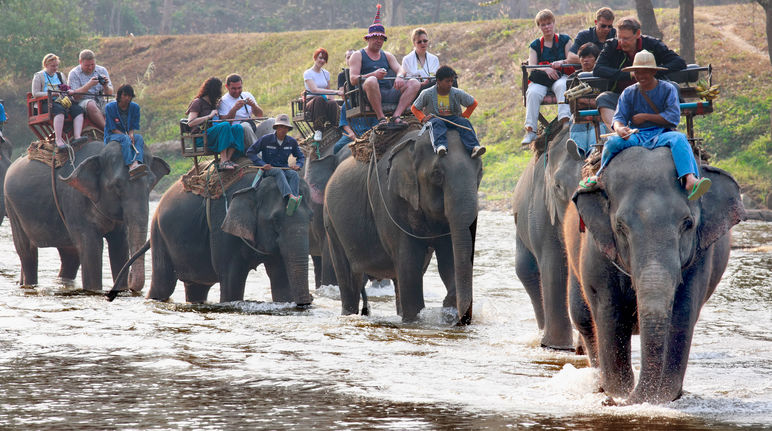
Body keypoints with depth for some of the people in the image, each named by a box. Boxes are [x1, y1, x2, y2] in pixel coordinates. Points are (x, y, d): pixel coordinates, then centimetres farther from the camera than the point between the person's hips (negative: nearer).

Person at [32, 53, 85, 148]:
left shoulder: (60, 75, 27)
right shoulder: (39, 76, 10)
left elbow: (67, 89, 29)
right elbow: (35, 93, 0)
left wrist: (69, 91, 4)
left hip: (62, 100, 6)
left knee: (78, 110, -23)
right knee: (60, 110, -40)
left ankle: (77, 137, -36)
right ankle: (59, 140, -44)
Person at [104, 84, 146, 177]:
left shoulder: (135, 107, 5)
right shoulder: (110, 107, -7)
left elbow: (133, 127, 5)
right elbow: (112, 129, -9)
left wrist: (131, 135, -20)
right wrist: (127, 136, -23)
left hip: (128, 135, 4)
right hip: (111, 136, -4)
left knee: (139, 137, -28)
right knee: (125, 138, -35)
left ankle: (137, 162, -54)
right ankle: (131, 166, -55)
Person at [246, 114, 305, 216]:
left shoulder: (292, 142, 5)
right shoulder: (266, 139, -4)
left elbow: (301, 157, 17)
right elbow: (250, 152, 0)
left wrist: (298, 165, -7)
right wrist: (262, 164, -13)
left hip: (285, 168, 3)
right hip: (269, 169, -3)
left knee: (294, 174, -32)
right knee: (279, 172, -38)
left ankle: (290, 207, -57)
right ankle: (290, 197, -64)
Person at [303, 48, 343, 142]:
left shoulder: (326, 73, 20)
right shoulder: (308, 73, 1)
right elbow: (314, 90, -14)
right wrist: (335, 92, -22)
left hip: (324, 102, 4)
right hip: (311, 102, -4)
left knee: (333, 103, -33)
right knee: (319, 99, -40)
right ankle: (318, 131, -45)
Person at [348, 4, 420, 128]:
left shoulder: (387, 56, 27)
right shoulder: (358, 56, 11)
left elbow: (399, 69, 11)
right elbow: (353, 79, -4)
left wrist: (399, 77, -16)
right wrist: (373, 75, -22)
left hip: (389, 93, 5)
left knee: (414, 84, -16)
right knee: (371, 81, -39)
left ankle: (396, 117, -30)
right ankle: (381, 118, -32)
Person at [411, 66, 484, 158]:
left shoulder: (458, 94, 2)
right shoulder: (427, 94, -1)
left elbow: (473, 103, 13)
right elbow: (414, 108, 9)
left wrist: (464, 116, 2)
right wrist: (423, 118, -9)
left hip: (452, 119, 2)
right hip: (434, 118, -2)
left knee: (464, 122, -29)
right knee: (438, 123, -38)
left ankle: (474, 148, -47)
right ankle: (440, 146, -64)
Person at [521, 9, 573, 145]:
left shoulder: (564, 40, 14)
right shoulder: (535, 46, 17)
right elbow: (532, 66, 5)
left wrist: (560, 63, -18)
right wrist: (546, 69, -16)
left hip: (560, 76, -1)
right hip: (541, 79, 1)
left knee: (562, 86, -39)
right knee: (533, 93, -33)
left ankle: (565, 121, -51)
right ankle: (530, 131, -38)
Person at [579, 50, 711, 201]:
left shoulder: (668, 89, 5)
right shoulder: (629, 93, 13)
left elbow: (673, 118, -6)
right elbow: (618, 118, 3)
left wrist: (645, 117, -7)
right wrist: (620, 128, -23)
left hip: (662, 134, -2)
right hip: (637, 136, 2)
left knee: (678, 139, -35)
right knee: (613, 142, -26)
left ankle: (690, 180, -58)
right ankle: (599, 177, 1)